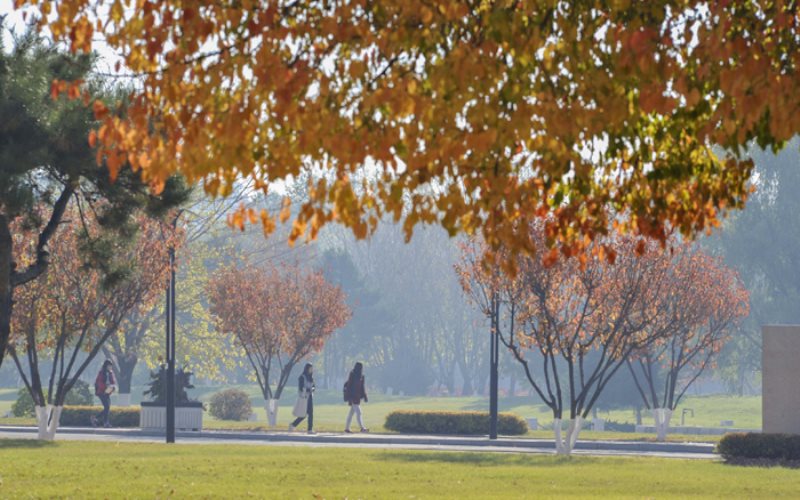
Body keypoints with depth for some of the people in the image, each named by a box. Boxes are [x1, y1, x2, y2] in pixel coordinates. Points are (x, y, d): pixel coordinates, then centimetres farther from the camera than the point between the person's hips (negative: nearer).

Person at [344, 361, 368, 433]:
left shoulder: (361, 376, 10)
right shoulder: (352, 376, -13)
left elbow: (362, 387, 16)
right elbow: (349, 387, -16)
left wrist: (365, 397, 14)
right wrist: (349, 399, -20)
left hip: (357, 396, 8)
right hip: (353, 396, -8)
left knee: (352, 412, 11)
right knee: (358, 412, -10)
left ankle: (347, 428, 16)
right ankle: (362, 428, -11)